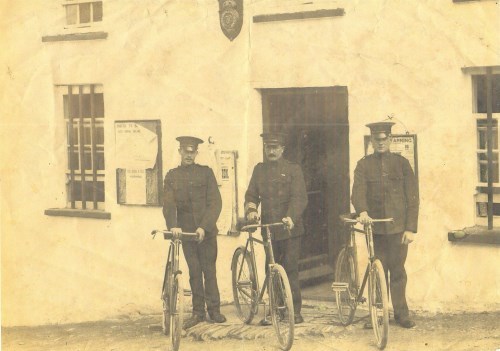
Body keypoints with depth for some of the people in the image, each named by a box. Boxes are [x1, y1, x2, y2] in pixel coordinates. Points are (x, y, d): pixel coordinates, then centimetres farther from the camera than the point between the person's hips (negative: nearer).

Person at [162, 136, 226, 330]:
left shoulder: (206, 172, 2)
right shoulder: (172, 176, 7)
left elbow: (215, 202, -4)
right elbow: (169, 204, -3)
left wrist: (204, 227, -16)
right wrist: (173, 226, -20)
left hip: (206, 231, -1)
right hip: (186, 231, 1)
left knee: (209, 270, 0)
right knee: (194, 271, 4)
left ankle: (214, 309, 10)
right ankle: (198, 311, 11)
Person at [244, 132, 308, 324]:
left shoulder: (293, 169, 1)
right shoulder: (259, 170, 13)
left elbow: (299, 197, -9)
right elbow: (251, 194, 10)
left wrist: (291, 217, -26)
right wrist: (251, 209, -12)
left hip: (290, 229, -4)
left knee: (290, 270, -4)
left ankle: (295, 311, 3)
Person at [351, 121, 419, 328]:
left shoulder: (401, 163, 6)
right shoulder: (364, 165, 7)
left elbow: (412, 198, 4)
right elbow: (358, 191, -7)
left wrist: (411, 228, -4)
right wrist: (362, 211, -29)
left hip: (398, 227, 0)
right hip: (375, 226, 0)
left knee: (397, 272, 3)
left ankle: (401, 313, 13)